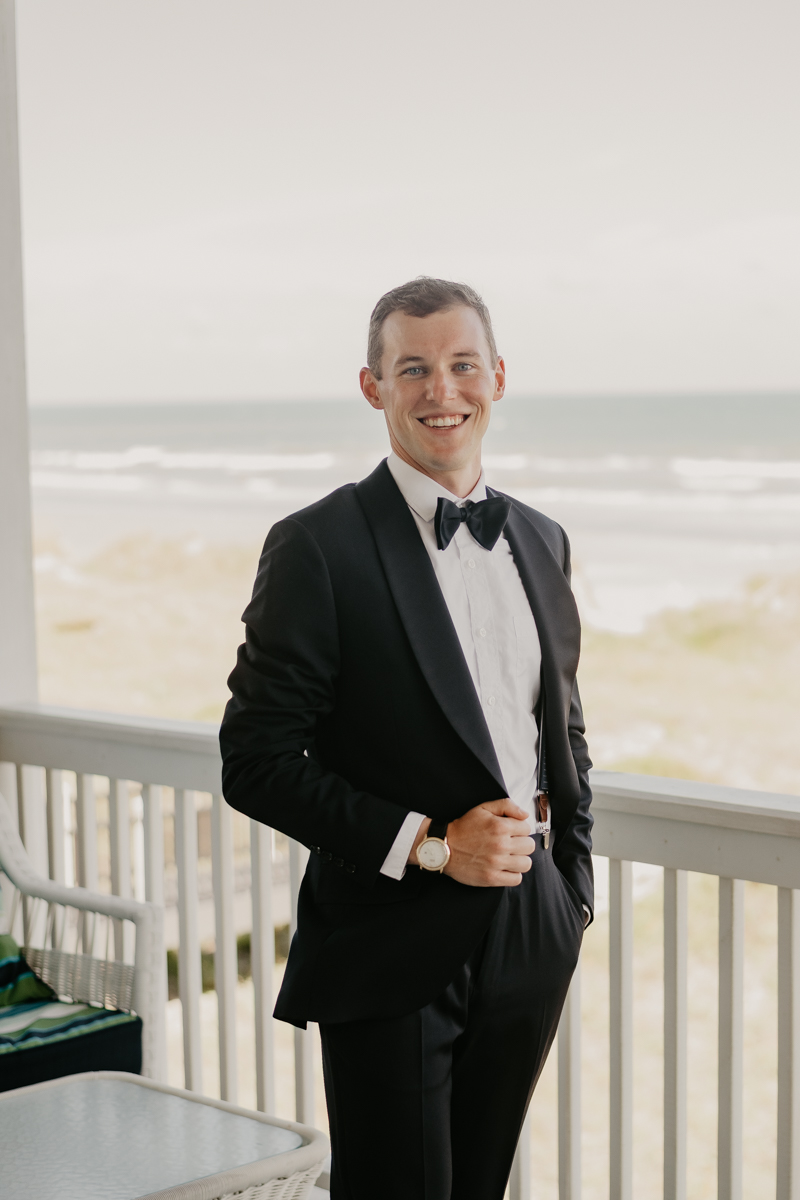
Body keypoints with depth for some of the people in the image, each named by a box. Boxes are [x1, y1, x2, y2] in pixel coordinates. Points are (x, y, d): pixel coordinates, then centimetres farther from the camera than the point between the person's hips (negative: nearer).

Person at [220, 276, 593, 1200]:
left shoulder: (540, 541, 9)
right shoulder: (317, 549, -11)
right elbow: (256, 764, -13)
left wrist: (572, 885, 12)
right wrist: (429, 843, -18)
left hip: (529, 943, 6)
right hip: (392, 957, -6)